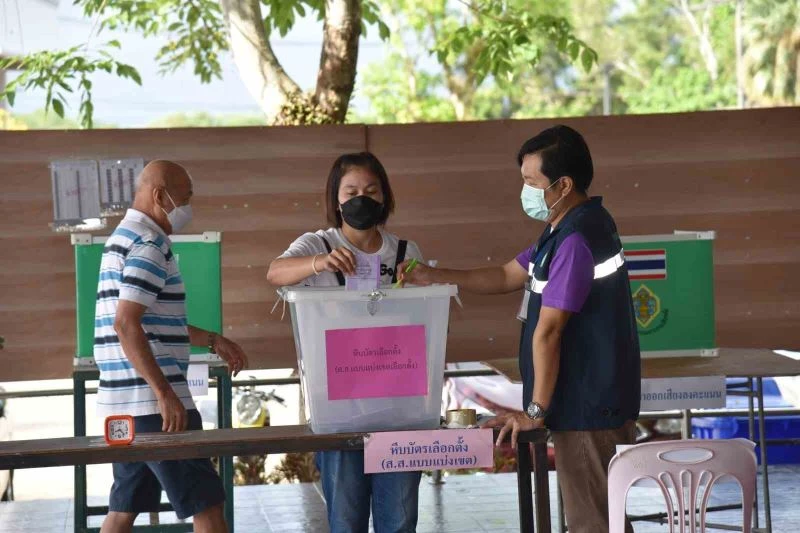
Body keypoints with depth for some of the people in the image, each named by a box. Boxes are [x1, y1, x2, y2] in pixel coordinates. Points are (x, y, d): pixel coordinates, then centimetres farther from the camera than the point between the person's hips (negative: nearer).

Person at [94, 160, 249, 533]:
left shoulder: (124, 239, 19)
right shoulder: (148, 246, -13)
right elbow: (126, 324, -23)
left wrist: (213, 341, 27)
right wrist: (165, 394, -25)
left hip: (124, 403, 10)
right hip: (152, 402, -10)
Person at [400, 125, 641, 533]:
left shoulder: (577, 240, -22)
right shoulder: (567, 229, 12)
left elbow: (548, 331, -21)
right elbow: (506, 277, 20)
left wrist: (536, 410, -18)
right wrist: (433, 277, 10)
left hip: (590, 406, -10)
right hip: (589, 401, 10)